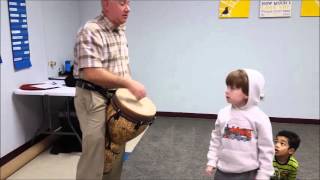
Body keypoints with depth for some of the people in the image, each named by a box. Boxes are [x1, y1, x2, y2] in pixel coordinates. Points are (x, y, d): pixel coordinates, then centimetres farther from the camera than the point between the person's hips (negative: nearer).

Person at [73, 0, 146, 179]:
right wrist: (128, 83, -28)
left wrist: (130, 87, 9)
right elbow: (91, 72, -28)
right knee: (95, 155, -2)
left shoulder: (121, 31, 10)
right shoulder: (90, 32, -18)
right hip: (94, 99, -8)